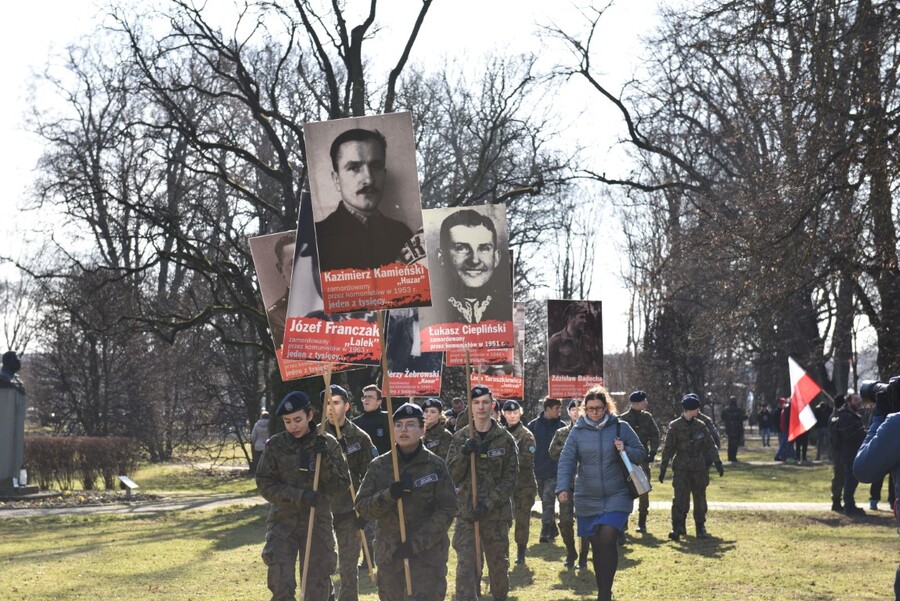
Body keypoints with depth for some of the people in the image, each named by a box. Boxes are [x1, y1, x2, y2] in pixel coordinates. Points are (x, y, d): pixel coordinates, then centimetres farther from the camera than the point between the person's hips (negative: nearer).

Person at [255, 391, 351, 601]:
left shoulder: (327, 444, -2)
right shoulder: (275, 445, -3)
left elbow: (340, 485, -3)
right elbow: (265, 485, -6)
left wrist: (325, 459, -18)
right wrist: (299, 496, -19)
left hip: (318, 522, 1)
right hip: (283, 522, 0)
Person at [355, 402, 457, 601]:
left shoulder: (436, 466, -5)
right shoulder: (379, 465, 3)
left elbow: (446, 511, -8)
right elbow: (362, 505, 0)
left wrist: (416, 543, -17)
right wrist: (388, 495, -20)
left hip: (427, 554, -3)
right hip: (389, 554, 4)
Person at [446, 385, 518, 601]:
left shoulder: (505, 439, -1)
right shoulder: (460, 437, 3)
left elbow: (510, 478, -3)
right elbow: (451, 476, -1)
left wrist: (489, 503, -14)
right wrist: (464, 453, -19)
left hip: (497, 512, 0)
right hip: (466, 511, 0)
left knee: (499, 564, 12)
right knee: (465, 565, -9)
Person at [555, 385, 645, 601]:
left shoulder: (621, 428, -1)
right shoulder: (577, 432, 1)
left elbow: (641, 454, 6)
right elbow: (566, 461, -5)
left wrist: (626, 450, -16)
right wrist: (563, 488, -19)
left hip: (616, 496, -2)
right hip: (587, 499, 2)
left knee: (607, 539, -19)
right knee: (597, 546, 10)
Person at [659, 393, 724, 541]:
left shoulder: (701, 426, 6)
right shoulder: (675, 427, -4)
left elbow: (710, 445, 9)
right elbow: (668, 449, -1)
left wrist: (717, 462, -1)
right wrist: (663, 469, -2)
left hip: (699, 468, 3)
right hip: (681, 469, -3)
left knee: (700, 499, 9)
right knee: (680, 498, -14)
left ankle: (701, 528, 21)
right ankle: (677, 528, -11)